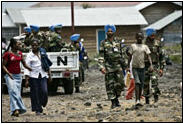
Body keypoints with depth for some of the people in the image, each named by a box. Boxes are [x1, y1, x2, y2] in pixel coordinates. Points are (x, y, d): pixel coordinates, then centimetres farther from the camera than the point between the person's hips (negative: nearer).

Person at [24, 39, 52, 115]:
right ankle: (37, 109, 8)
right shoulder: (29, 55, -1)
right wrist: (27, 80, -12)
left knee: (44, 92, -9)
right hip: (33, 76, -3)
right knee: (35, 93, -1)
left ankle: (42, 104, 15)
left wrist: (49, 75, 15)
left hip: (43, 75, 3)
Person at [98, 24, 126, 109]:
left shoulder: (117, 43, 12)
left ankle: (116, 98, 18)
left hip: (118, 66, 3)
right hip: (108, 66, -3)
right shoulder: (103, 43, 0)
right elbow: (101, 56, -5)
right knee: (110, 85, -2)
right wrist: (101, 67, -16)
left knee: (120, 84, -4)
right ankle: (113, 102, 4)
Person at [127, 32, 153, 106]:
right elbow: (130, 57, 10)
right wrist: (128, 66, 6)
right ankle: (137, 100, -23)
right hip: (135, 67, -2)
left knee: (141, 84, 4)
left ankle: (139, 99, 16)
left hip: (142, 67, 2)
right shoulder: (133, 46, 6)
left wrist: (151, 65, -16)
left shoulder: (145, 47, 7)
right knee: (137, 82, -17)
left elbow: (148, 56, -2)